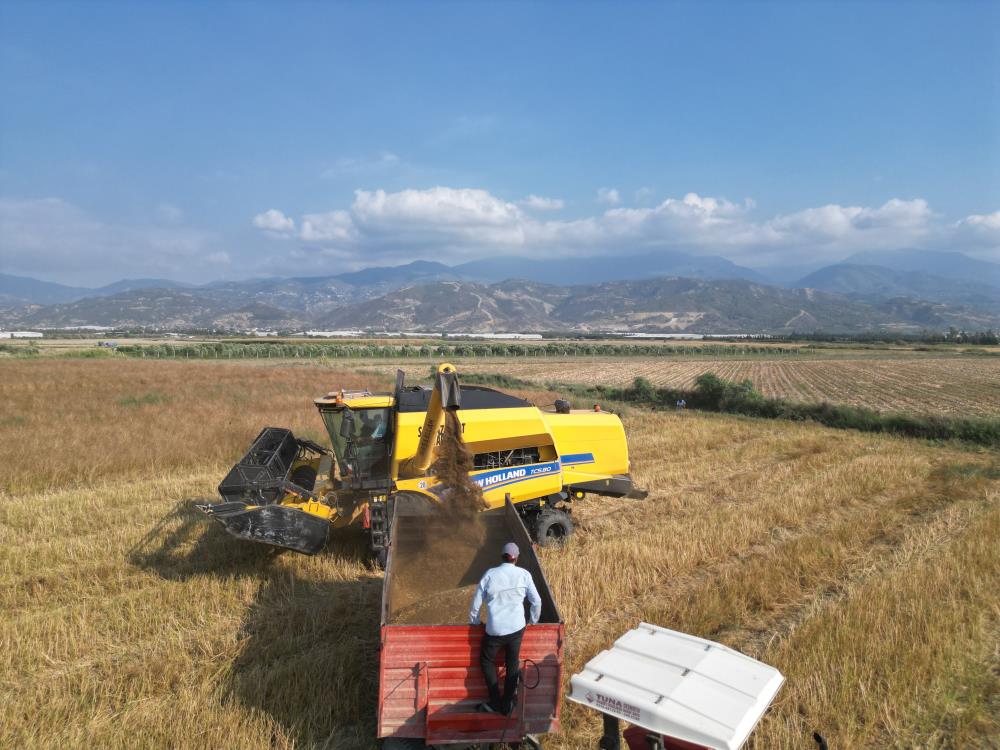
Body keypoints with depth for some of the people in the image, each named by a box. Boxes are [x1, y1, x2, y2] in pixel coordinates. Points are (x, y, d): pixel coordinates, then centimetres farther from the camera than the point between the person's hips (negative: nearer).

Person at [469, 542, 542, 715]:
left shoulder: (490, 574, -3)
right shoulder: (524, 574, -1)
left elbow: (476, 602, 2)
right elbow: (536, 601, 4)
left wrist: (474, 621, 18)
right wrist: (533, 621, 20)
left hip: (494, 630, -1)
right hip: (517, 628, 1)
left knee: (486, 661, 20)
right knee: (513, 664, 18)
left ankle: (495, 702, 19)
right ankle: (507, 705, 23)